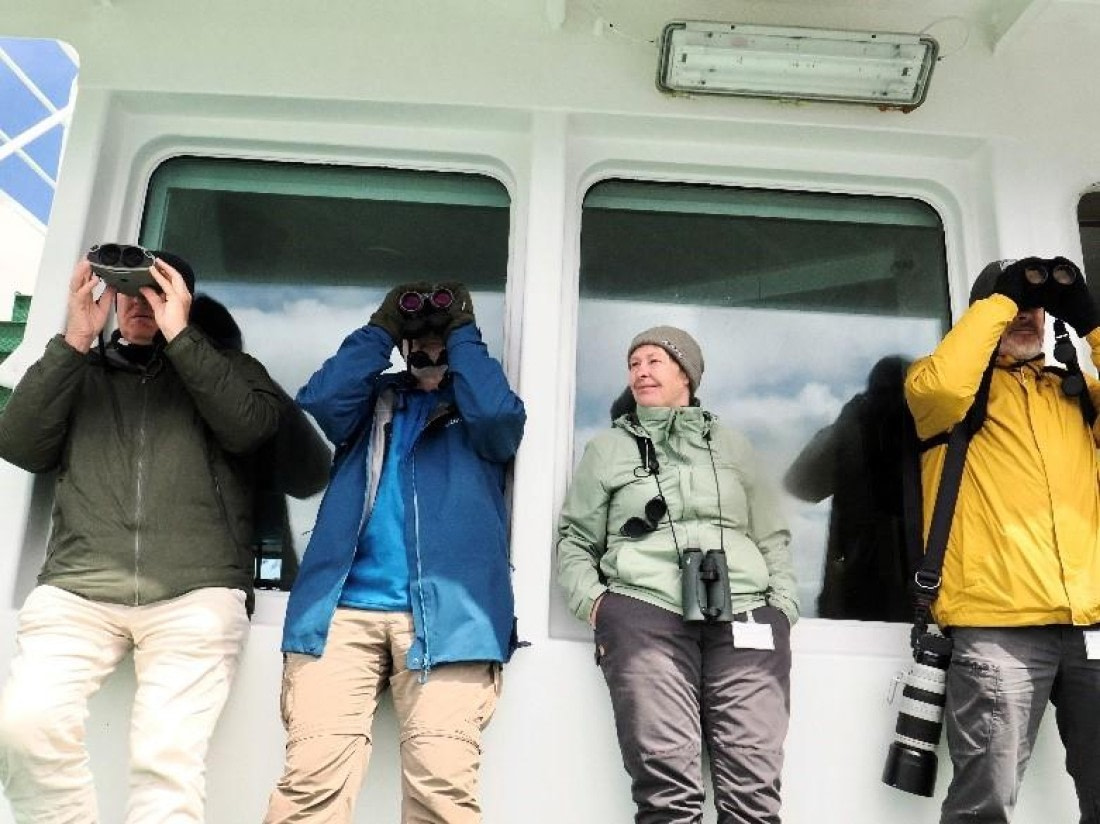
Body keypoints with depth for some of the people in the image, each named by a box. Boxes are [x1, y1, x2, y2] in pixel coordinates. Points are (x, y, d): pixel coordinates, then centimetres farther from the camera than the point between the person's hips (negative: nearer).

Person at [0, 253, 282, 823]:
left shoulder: (229, 370, 18)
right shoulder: (80, 373, 24)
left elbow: (250, 428, -2)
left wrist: (178, 335, -2)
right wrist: (74, 342, 3)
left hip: (195, 592, -2)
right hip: (76, 588, 2)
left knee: (167, 756, -18)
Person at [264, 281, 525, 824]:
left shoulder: (477, 404, 19)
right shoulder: (374, 397, 24)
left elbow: (499, 416, -5)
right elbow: (316, 402, 3)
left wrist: (462, 334, 7)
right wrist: (382, 328, 11)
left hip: (448, 613, -1)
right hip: (344, 607, 2)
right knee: (311, 776, -12)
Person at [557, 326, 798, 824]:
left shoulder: (731, 445, 24)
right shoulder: (608, 448, 19)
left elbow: (772, 538, 22)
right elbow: (574, 540, 17)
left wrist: (784, 606, 8)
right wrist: (591, 599, 0)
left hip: (743, 613, 2)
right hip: (645, 613, -1)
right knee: (666, 784, -13)